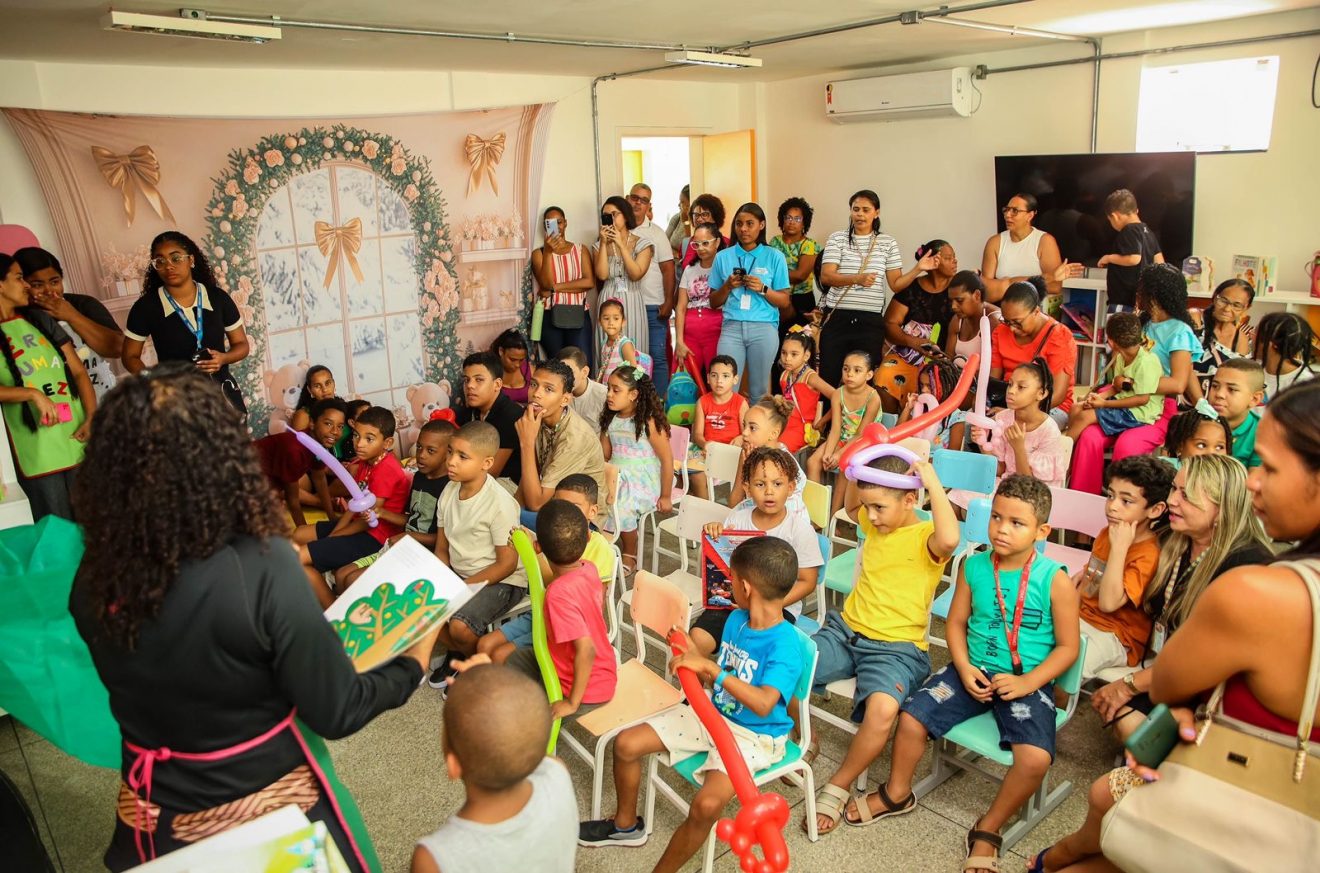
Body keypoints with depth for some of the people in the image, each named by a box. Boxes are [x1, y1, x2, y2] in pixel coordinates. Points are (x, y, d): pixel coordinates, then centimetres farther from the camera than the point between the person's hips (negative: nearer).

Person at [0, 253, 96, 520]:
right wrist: (33, 394, -23)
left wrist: (92, 418, -3)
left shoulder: (41, 320, 11)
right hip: (38, 457, -4)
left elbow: (78, 371, 8)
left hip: (80, 442, 4)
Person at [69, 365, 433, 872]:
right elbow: (338, 713, -22)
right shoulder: (262, 568, -30)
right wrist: (412, 662, -5)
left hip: (156, 819, 4)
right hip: (266, 813, -4)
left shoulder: (94, 578, -15)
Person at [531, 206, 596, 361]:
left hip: (579, 315, 1)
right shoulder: (539, 253, 7)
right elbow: (546, 284, -9)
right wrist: (548, 252, -19)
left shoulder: (581, 250, 9)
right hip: (550, 317, 0)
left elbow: (589, 282, -5)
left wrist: (555, 287, -10)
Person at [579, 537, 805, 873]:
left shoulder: (784, 644, -26)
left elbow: (763, 703, -40)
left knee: (707, 804, -33)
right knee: (626, 743, 0)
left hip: (753, 735, -8)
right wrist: (695, 658, -5)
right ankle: (626, 824, 26)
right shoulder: (736, 619, -1)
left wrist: (712, 668, -39)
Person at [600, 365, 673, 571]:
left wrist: (665, 496, -8)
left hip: (643, 479, -6)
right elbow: (604, 456, 9)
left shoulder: (649, 422, -13)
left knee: (620, 508, -29)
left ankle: (630, 554, 0)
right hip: (616, 476, 6)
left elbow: (667, 459, -11)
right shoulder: (610, 420, 6)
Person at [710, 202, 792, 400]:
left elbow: (784, 301, 7)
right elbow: (714, 302, 13)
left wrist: (762, 289, -9)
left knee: (759, 390, 3)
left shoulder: (774, 257, 7)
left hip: (764, 328, -1)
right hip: (732, 327, 1)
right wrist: (727, 286, -5)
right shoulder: (723, 257, 11)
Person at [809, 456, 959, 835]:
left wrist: (933, 483, -26)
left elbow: (949, 538, -37)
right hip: (845, 630, 7)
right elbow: (849, 507, 35)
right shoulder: (875, 523, 11)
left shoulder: (926, 537, -11)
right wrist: (858, 472, 16)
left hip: (894, 647, -7)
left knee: (883, 708, -36)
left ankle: (837, 788, -12)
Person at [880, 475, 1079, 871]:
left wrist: (1028, 682, -17)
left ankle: (987, 830, 2)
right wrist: (964, 668, -8)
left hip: (1026, 681, -3)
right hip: (974, 671, 3)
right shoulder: (974, 567, -3)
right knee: (911, 718, -10)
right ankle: (897, 794, 20)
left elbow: (1068, 646, -6)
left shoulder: (1054, 579, -12)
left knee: (1035, 758, -26)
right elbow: (956, 622, 7)